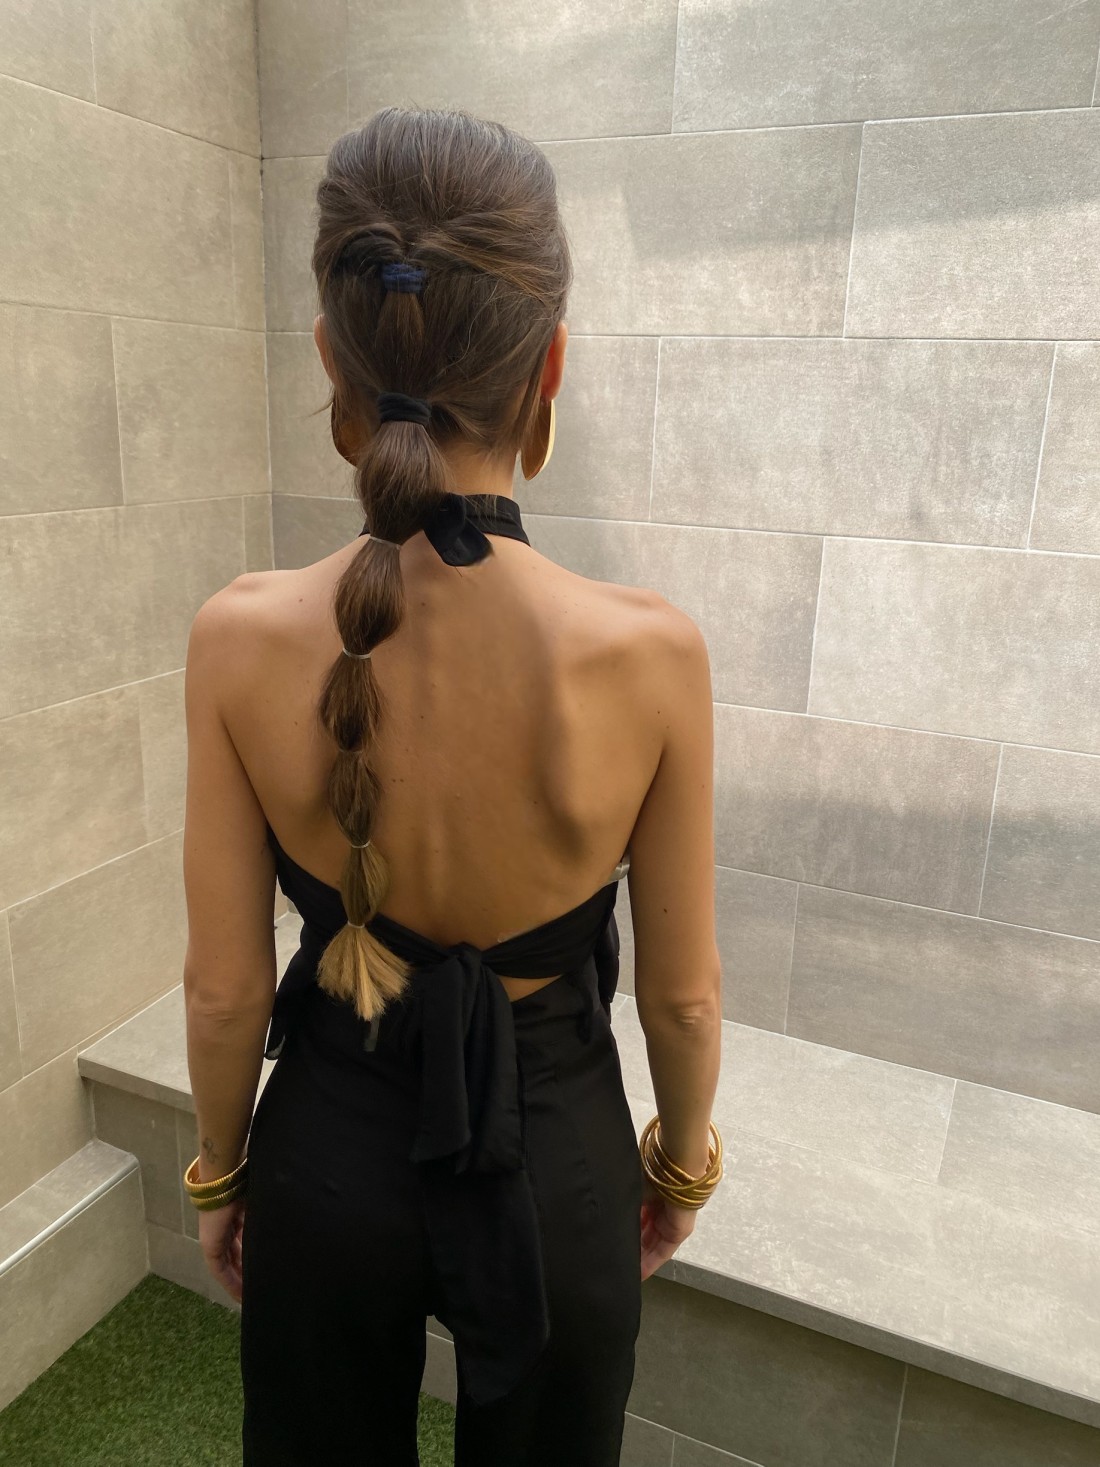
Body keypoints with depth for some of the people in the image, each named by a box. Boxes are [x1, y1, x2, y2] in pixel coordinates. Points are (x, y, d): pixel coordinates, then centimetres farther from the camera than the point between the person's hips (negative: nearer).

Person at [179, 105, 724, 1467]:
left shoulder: (242, 639, -22)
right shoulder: (652, 651, -25)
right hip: (555, 1161, 0)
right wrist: (683, 1159, 8)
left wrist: (221, 1171, 9)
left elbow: (224, 987, -11)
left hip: (330, 1155, 1)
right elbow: (682, 993, -12)